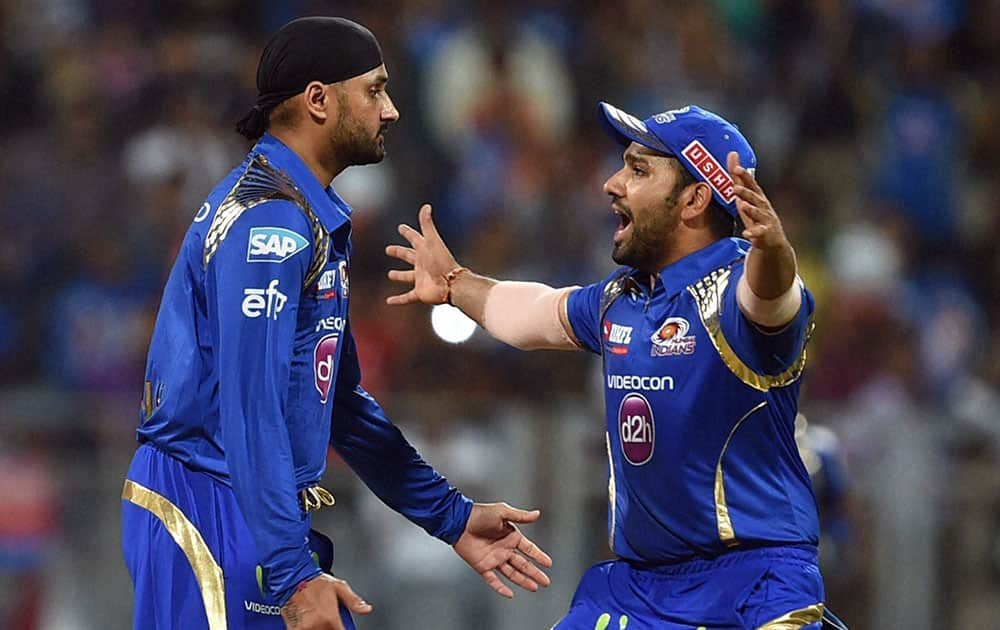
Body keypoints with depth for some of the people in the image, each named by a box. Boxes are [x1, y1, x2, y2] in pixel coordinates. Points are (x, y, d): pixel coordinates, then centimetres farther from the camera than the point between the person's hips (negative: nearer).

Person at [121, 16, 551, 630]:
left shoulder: (315, 219, 18)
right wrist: (293, 575, -26)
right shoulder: (270, 219, -15)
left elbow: (341, 399, 23)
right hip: (211, 513, -10)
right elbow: (250, 412, -22)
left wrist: (451, 516, 21)